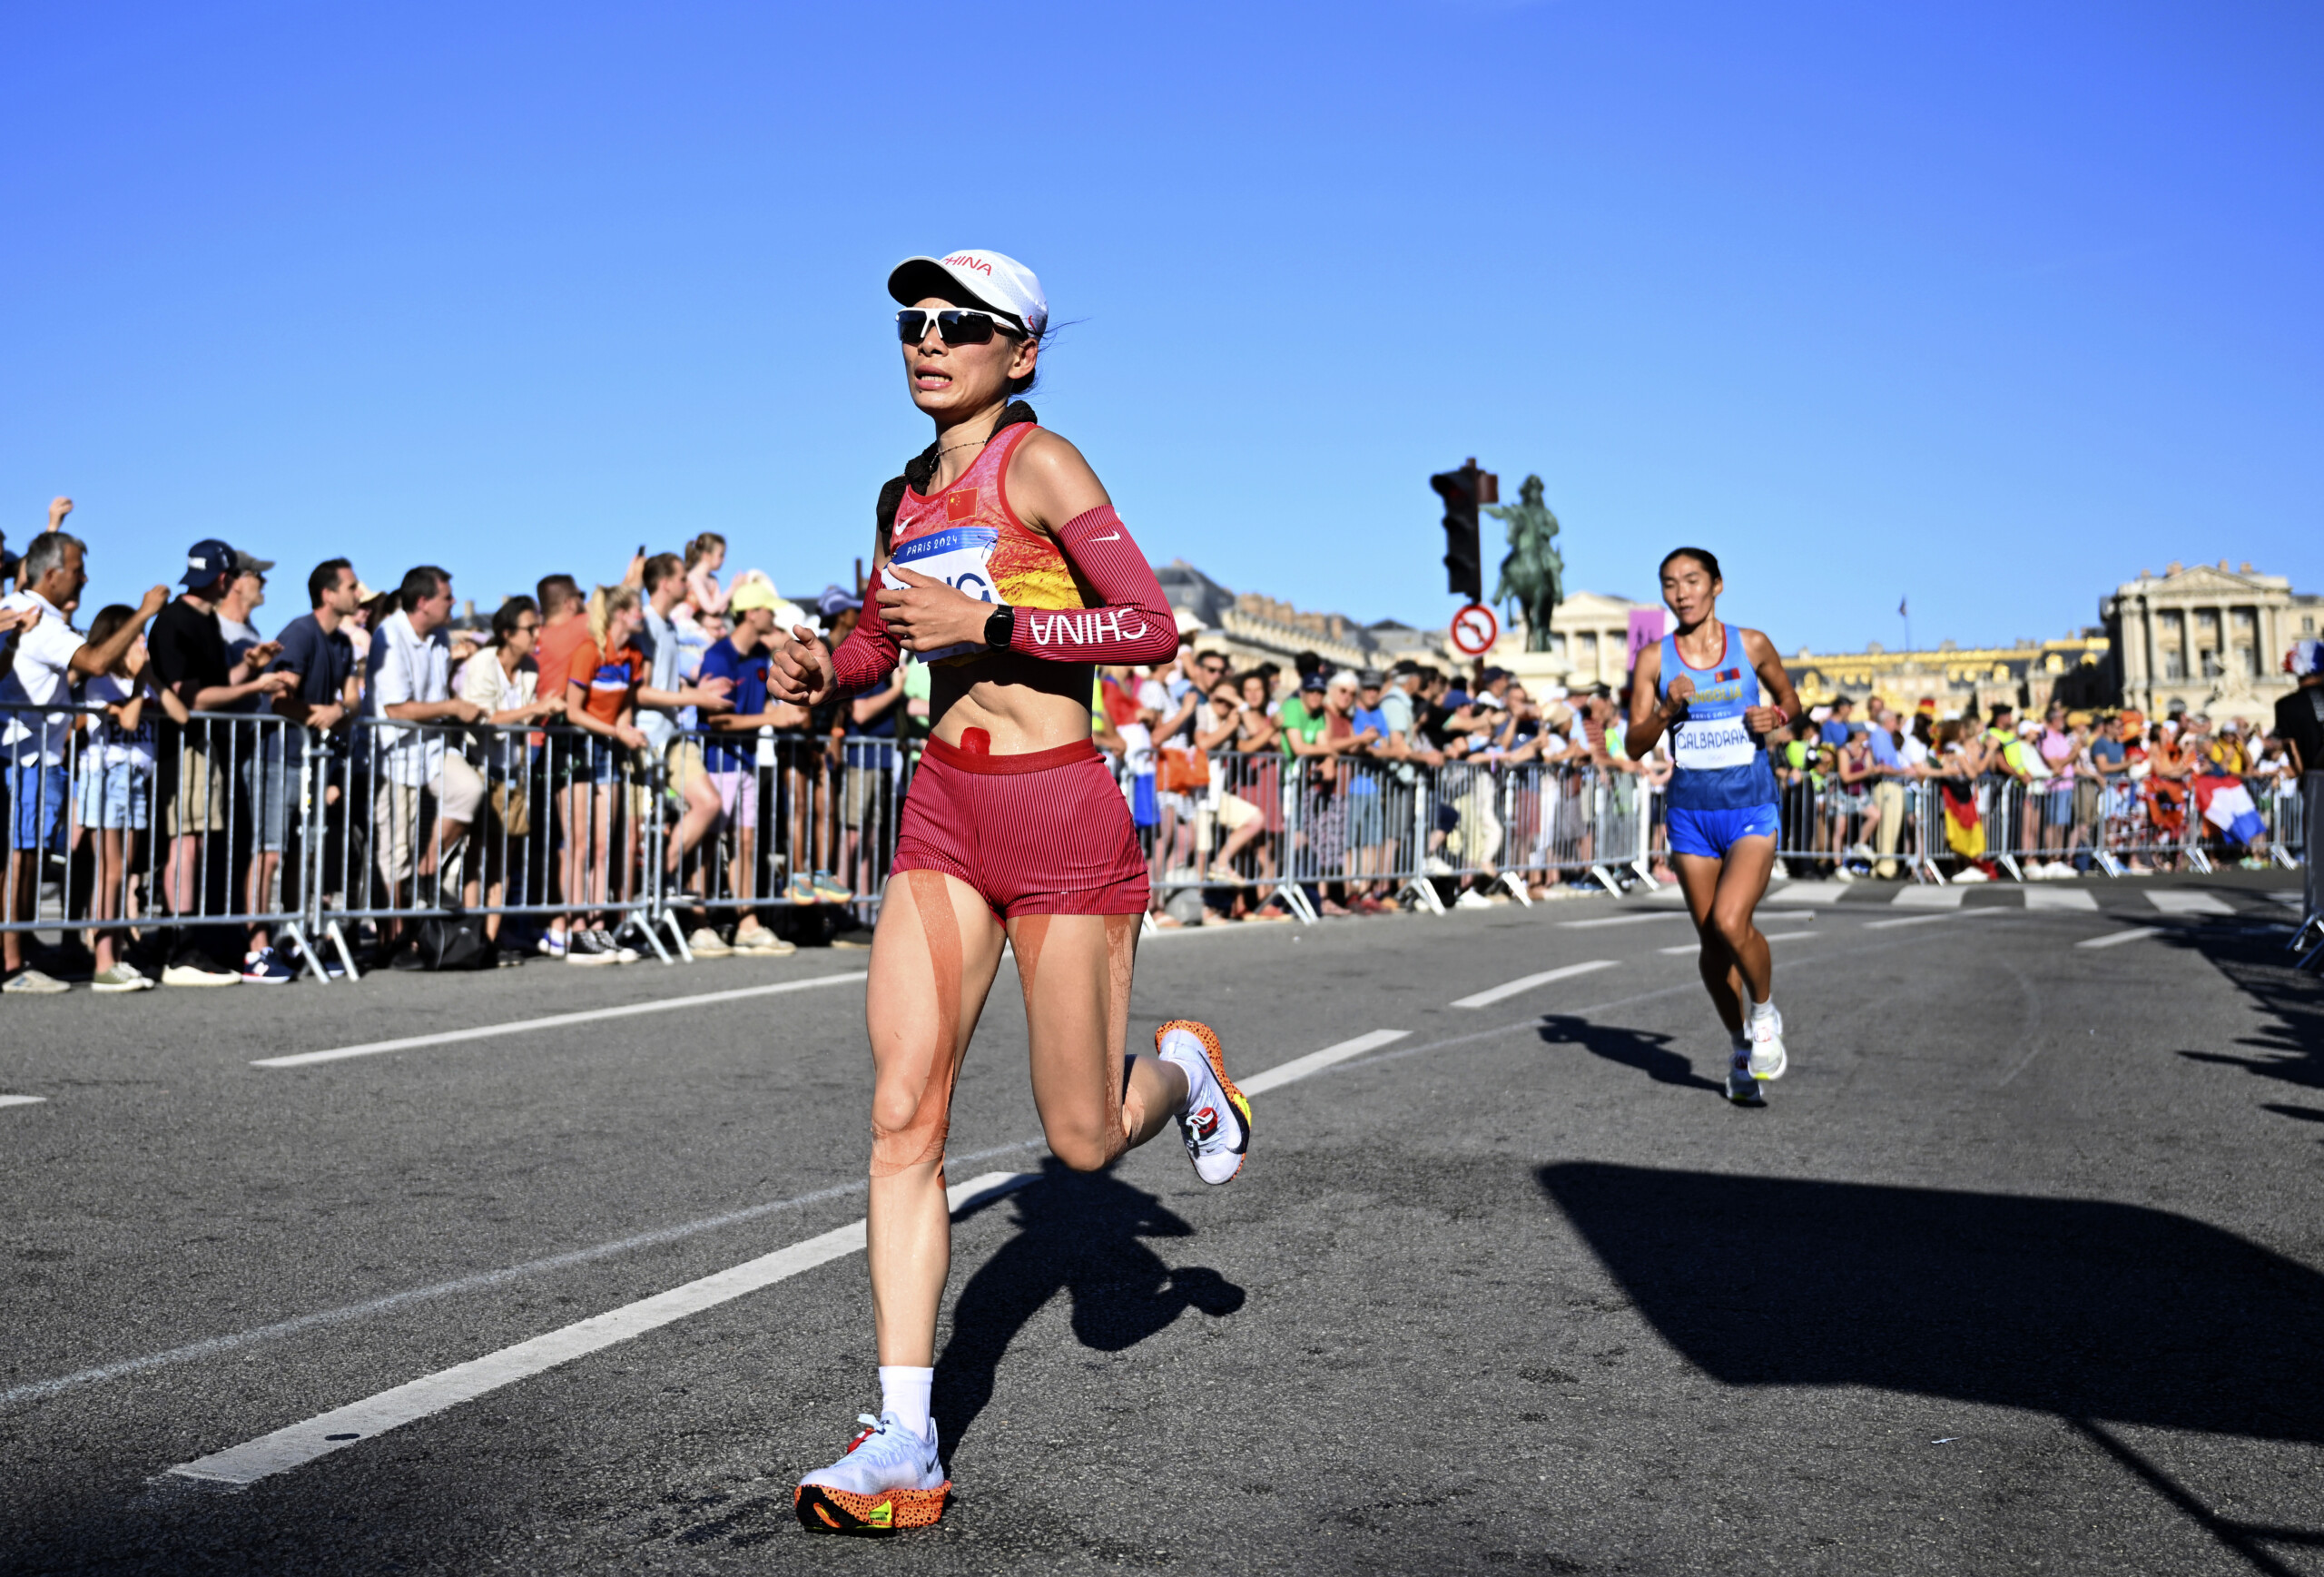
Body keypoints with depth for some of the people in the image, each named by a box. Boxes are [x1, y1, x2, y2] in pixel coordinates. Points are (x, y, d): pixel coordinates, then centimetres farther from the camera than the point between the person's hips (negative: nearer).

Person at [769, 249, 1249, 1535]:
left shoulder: (1038, 463, -8)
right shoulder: (904, 495, 12)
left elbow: (1151, 628, -16)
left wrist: (985, 620, -22)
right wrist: (822, 669, 4)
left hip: (1060, 813, -6)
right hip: (943, 809, 6)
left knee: (1084, 1140, 2)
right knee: (902, 1117, -4)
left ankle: (1181, 1067, 38)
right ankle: (906, 1444, 2)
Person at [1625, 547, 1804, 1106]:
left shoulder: (1752, 645, -1)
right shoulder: (1654, 659, 0)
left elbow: (1791, 699, 15)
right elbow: (1634, 745, -1)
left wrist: (1778, 716, -7)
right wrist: (1667, 710, -18)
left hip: (1753, 812, -2)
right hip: (1691, 814, 2)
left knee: (1730, 922, -22)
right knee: (1712, 943, 7)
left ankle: (1765, 1014, 8)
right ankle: (1742, 1049, 28)